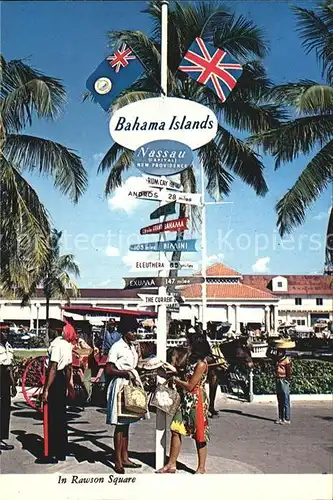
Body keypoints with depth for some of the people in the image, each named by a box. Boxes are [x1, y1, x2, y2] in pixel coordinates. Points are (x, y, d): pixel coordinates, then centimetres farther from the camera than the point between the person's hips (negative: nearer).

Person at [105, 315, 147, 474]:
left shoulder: (132, 347, 13)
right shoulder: (117, 347, -12)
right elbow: (108, 370, -14)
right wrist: (125, 373, -23)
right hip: (121, 385, -8)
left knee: (126, 423, 12)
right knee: (120, 424, -3)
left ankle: (125, 458, 19)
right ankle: (118, 461, 4)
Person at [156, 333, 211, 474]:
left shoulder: (201, 364, -20)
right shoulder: (191, 358, 7)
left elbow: (190, 386, -18)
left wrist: (175, 380, -5)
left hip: (196, 401, -9)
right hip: (186, 400, 9)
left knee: (199, 435, 4)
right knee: (176, 430, 7)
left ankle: (201, 468, 17)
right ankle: (171, 464, 16)